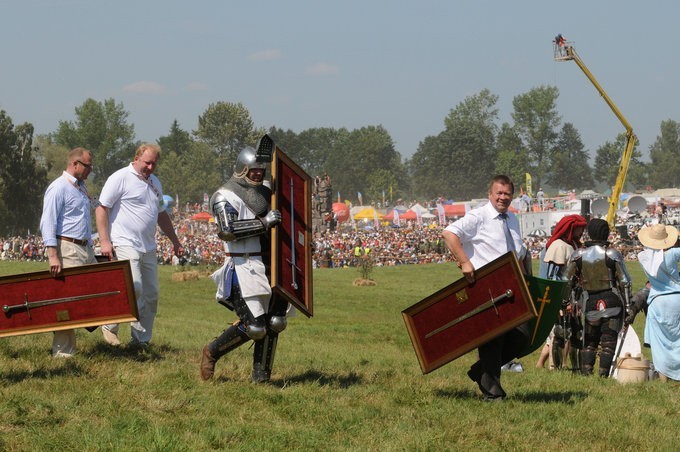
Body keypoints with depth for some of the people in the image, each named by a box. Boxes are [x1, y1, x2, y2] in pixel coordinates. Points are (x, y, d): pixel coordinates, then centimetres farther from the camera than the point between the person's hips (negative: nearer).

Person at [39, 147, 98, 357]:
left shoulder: (81, 187, 19)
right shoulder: (58, 188, -9)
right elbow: (47, 223, -15)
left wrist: (91, 247, 23)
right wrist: (53, 255, -23)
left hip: (85, 249, 9)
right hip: (67, 249, -9)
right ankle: (63, 351, -5)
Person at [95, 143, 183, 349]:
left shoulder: (155, 182, 18)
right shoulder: (120, 178, -7)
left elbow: (161, 214, 30)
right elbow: (101, 209, -9)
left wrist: (175, 241, 29)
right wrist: (104, 241, -16)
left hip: (148, 248, 8)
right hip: (125, 246, -8)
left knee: (151, 295, 6)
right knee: (133, 289, -20)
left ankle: (141, 340, 14)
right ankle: (109, 326, -2)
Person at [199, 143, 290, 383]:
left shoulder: (264, 191, 16)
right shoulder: (225, 196, -8)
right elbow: (227, 230, -23)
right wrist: (263, 223, -24)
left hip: (268, 266, 7)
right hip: (243, 267, -7)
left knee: (274, 322, 0)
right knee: (253, 326, -11)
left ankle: (261, 377, 9)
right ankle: (211, 352, 11)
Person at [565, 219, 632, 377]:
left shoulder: (578, 255, 2)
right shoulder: (612, 254, -5)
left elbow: (569, 281, 5)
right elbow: (624, 282, -4)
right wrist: (627, 305, 1)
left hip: (590, 303, 2)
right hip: (612, 301, -2)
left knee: (589, 341, 13)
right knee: (608, 340, 2)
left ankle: (586, 372, 4)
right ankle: (604, 374, -3)